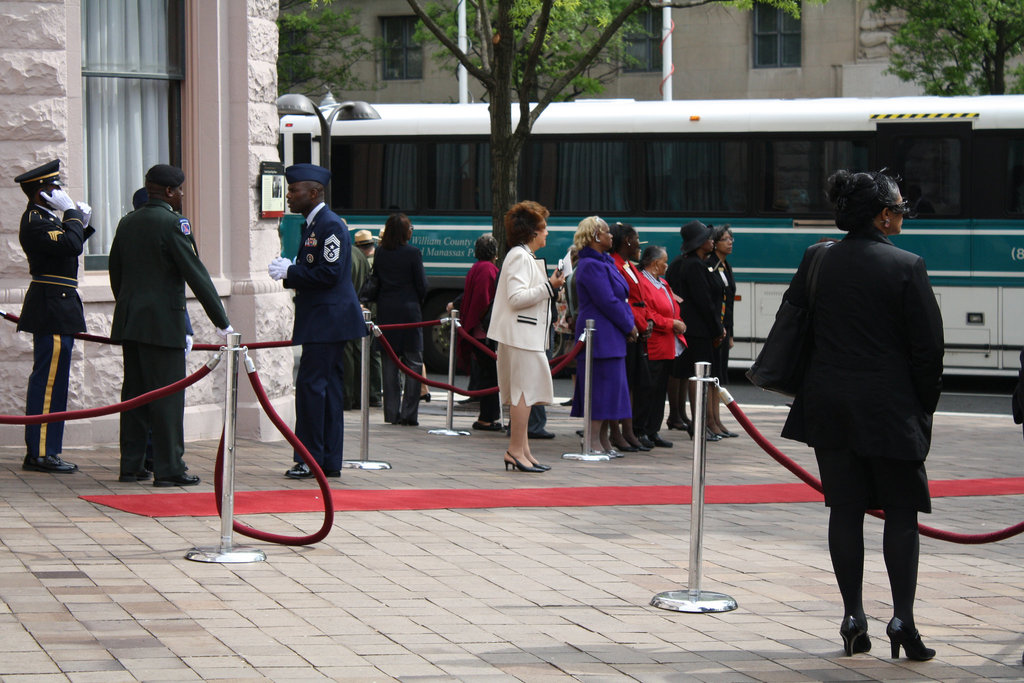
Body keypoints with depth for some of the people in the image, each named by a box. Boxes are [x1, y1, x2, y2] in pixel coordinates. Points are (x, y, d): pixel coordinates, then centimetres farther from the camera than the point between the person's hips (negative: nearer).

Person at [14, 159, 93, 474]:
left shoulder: (44, 218, 17)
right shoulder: (34, 221, -15)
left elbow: (68, 248, 23)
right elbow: (71, 245, -25)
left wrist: (82, 223, 11)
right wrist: (71, 212, -14)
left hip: (56, 309, 11)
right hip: (54, 309, -11)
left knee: (48, 381, 12)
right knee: (49, 380, -8)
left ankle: (40, 452, 17)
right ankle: (41, 454, -6)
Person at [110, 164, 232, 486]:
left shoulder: (127, 222, 11)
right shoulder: (173, 223, -11)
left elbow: (115, 272, 17)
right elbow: (196, 274, -13)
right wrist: (222, 322, -10)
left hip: (129, 322, 7)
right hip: (163, 323, -7)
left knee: (134, 392, 11)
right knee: (167, 395, -3)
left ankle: (131, 465, 14)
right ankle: (169, 468, -3)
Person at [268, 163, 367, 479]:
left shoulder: (331, 225, -14)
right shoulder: (311, 225, 17)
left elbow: (328, 274, -21)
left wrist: (290, 271, -15)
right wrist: (287, 272, 6)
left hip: (328, 320, -10)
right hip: (321, 321, 10)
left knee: (311, 386, -10)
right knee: (329, 389, 10)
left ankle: (310, 459, -6)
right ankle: (329, 461, 13)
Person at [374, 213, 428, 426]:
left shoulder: (380, 254, 3)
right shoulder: (413, 253, -8)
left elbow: (375, 281, 7)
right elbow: (421, 285, -4)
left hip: (386, 311, 4)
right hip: (408, 309, -4)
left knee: (389, 362, 8)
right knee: (413, 362, 2)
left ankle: (392, 412, 7)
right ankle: (409, 413, -2)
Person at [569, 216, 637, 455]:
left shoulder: (604, 262, 17)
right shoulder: (591, 265, -15)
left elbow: (618, 297, 20)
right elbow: (607, 302, -18)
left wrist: (630, 325, 6)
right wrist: (629, 327, -10)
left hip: (611, 335, 10)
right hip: (601, 335, -10)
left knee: (608, 388, 11)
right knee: (601, 387, -9)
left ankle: (603, 440, 15)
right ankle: (593, 442, -6)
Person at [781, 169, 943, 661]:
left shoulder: (818, 260, 2)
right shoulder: (906, 266, -11)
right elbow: (928, 346, -8)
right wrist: (925, 406, 4)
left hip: (829, 406, 4)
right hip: (890, 408, -4)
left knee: (845, 509, 8)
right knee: (901, 510, 5)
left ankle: (853, 618, 9)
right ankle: (902, 619, -2)